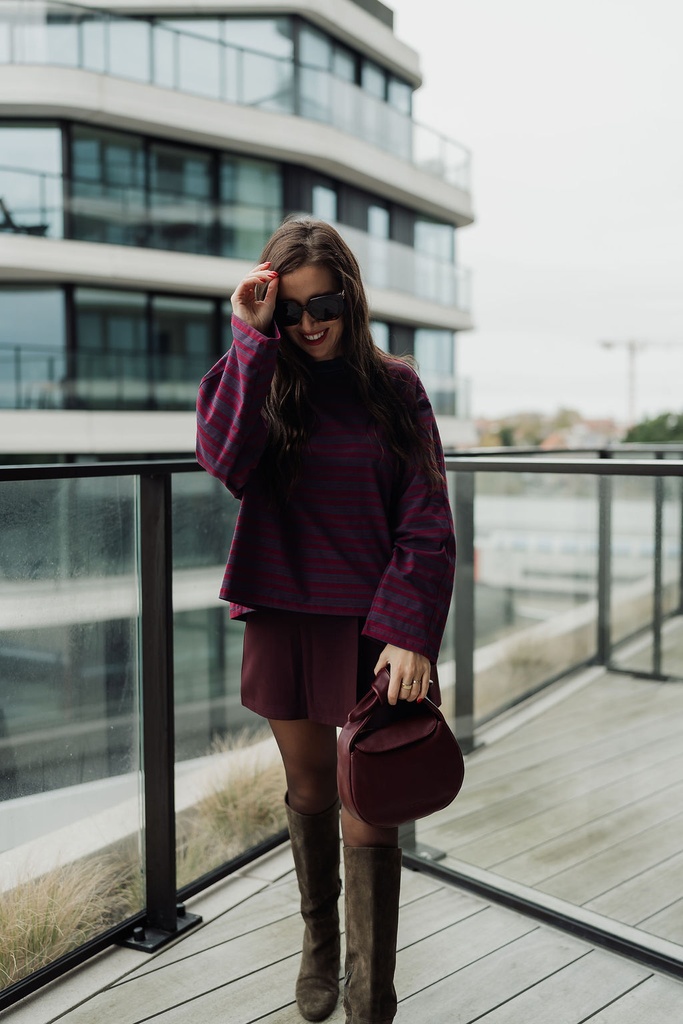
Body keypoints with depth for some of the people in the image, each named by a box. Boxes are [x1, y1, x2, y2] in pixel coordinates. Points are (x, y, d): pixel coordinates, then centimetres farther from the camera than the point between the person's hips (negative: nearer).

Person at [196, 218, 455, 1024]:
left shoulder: (393, 388, -1)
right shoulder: (263, 382, 3)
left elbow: (426, 524, -5)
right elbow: (225, 460, -20)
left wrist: (410, 632, -14)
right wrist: (253, 341, -18)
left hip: (371, 624, -2)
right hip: (283, 618, 2)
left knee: (367, 818, -1)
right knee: (308, 791, 18)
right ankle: (318, 942, 42)